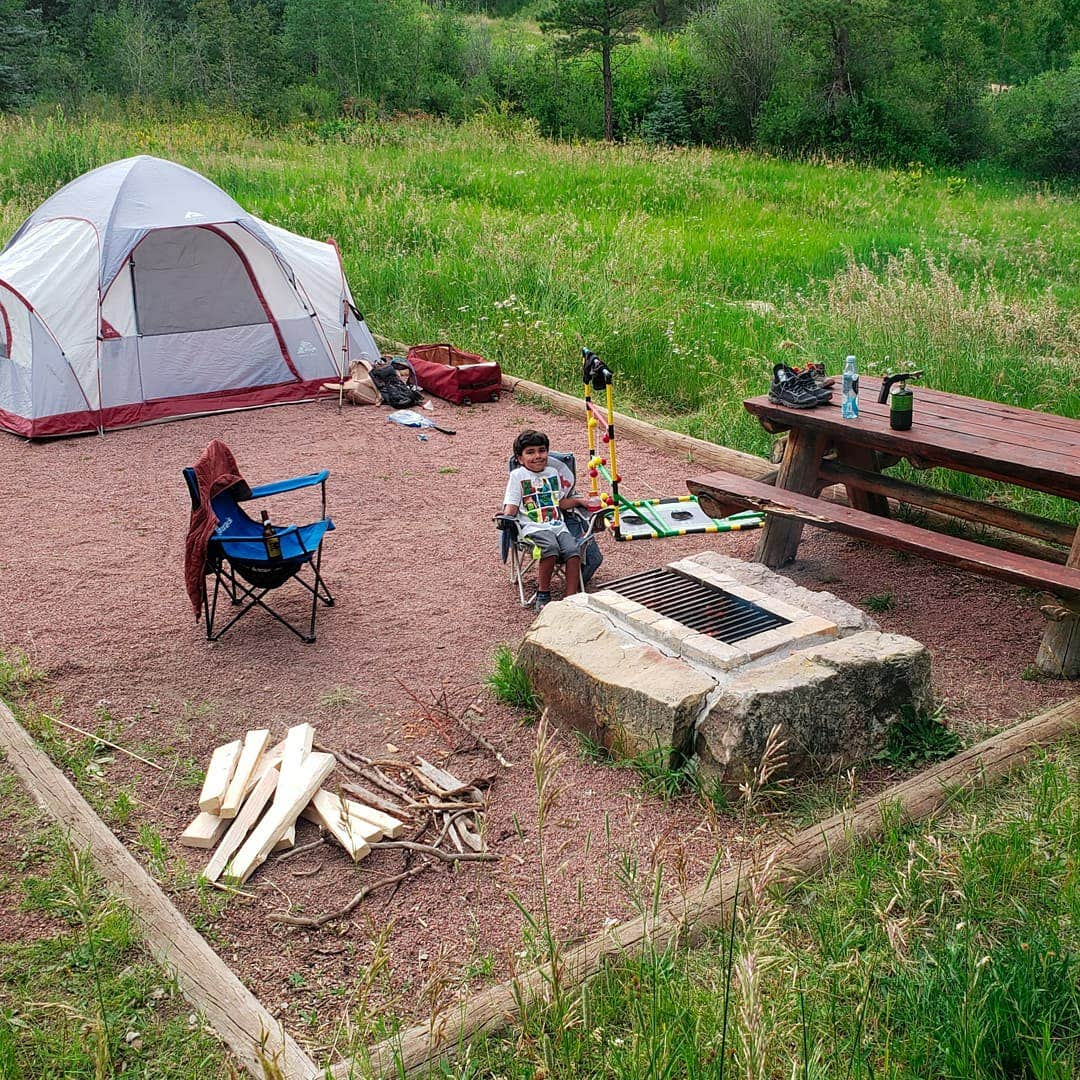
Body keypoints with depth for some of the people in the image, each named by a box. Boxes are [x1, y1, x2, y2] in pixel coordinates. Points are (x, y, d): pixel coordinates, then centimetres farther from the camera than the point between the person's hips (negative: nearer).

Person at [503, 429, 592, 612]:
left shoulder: (553, 473, 21)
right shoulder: (518, 475, 8)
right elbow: (511, 506, 1)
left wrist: (579, 501, 13)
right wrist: (506, 518, -19)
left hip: (558, 524, 4)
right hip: (533, 527, -4)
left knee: (573, 549, -26)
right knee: (550, 547, -35)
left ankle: (571, 597, -23)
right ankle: (543, 594, -17)